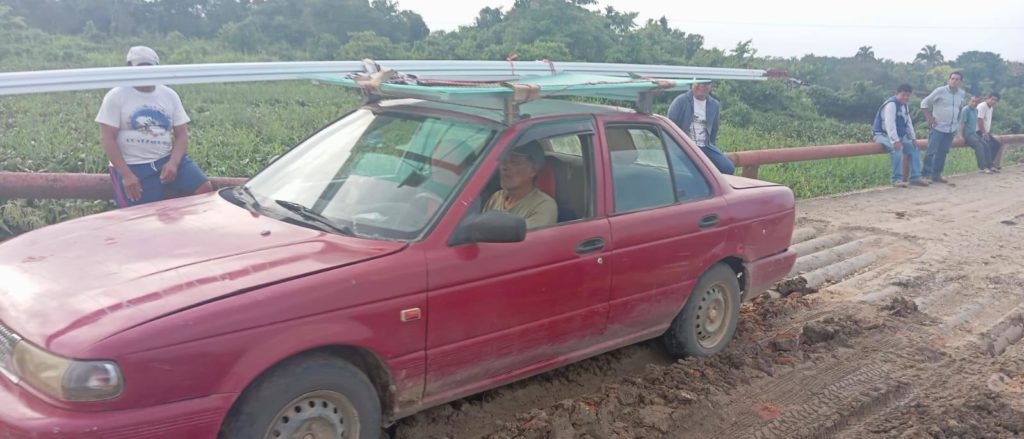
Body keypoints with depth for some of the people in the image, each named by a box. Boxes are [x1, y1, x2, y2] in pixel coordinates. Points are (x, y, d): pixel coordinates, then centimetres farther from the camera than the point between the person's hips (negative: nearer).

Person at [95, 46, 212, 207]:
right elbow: (107, 138, -5)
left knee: (205, 189, -17)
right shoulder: (116, 96, -1)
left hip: (168, 159, 3)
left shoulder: (170, 95, 10)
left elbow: (182, 134, 6)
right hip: (133, 165, -3)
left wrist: (173, 163, -13)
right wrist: (126, 175, -16)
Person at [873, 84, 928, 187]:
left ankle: (915, 177, 8)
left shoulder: (904, 106, 13)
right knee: (897, 148, -33)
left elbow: (908, 123, 20)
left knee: (914, 149, 5)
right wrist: (895, 141, -36)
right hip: (884, 135, -10)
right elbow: (890, 124, -29)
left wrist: (913, 138, 10)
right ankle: (897, 179, -29)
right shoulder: (891, 104, -18)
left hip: (899, 136, 10)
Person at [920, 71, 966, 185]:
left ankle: (936, 175, 16)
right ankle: (926, 175, -1)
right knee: (931, 152, -7)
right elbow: (924, 103, -6)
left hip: (951, 129, 5)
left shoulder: (961, 94, 7)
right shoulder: (940, 91, -9)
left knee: (943, 153, 8)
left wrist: (957, 123, 14)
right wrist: (930, 118, -9)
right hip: (938, 128, -5)